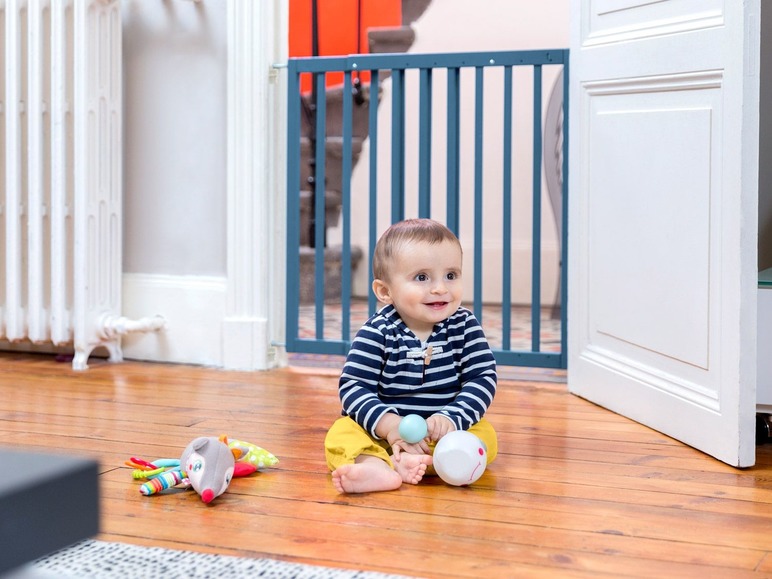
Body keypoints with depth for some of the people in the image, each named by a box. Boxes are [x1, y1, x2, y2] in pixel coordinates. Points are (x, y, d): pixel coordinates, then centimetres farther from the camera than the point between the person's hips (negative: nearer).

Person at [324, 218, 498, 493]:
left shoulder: (464, 326, -3)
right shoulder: (376, 333, -10)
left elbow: (483, 378, -7)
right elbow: (353, 387, -14)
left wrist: (452, 418, -23)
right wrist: (389, 424, -29)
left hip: (444, 429, 2)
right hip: (380, 429, -1)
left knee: (484, 434, -22)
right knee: (342, 434, -24)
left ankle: (412, 460, -36)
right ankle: (374, 466, -54)